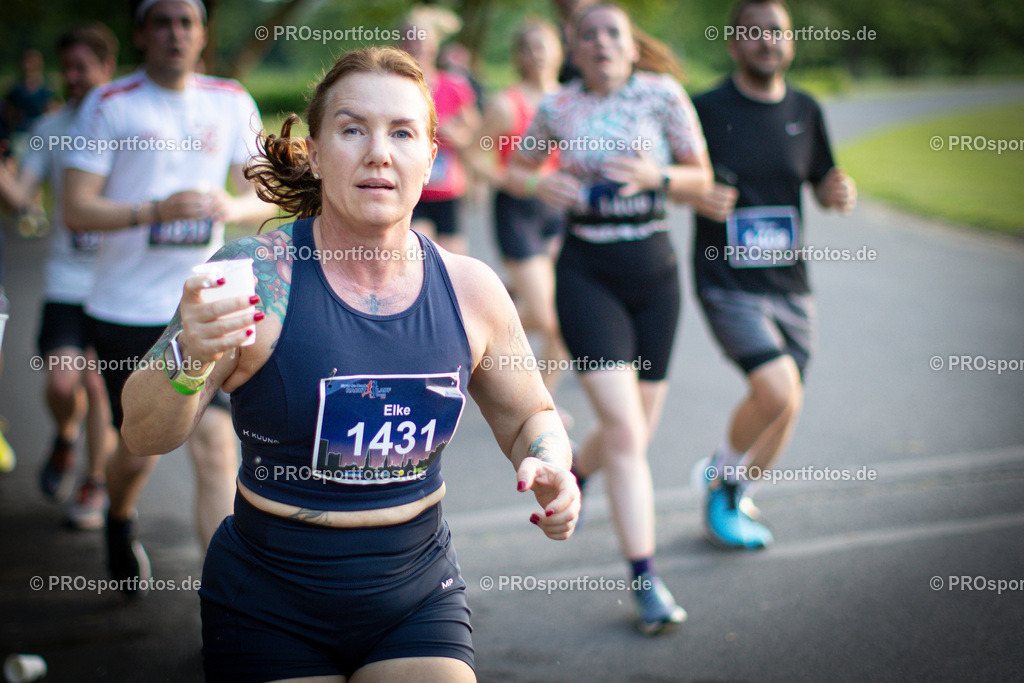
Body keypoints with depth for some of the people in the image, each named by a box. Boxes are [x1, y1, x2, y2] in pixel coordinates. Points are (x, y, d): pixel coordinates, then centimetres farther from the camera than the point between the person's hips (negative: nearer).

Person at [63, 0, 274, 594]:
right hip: (127, 307, -1)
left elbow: (265, 196, 10)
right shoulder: (109, 106, -4)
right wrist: (155, 211, -23)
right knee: (139, 450, 10)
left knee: (216, 444, -9)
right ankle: (121, 522, 45)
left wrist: (232, 207, -14)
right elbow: (76, 210, -8)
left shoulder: (232, 103, 6)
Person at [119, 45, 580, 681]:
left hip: (419, 598, 2)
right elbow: (145, 436, -16)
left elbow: (529, 415, 11)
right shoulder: (257, 273, -15)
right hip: (269, 609, -2)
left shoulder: (470, 289, -6)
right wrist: (189, 359, -36)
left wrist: (552, 469, -11)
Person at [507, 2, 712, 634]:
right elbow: (516, 169, 16)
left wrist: (656, 176, -17)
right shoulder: (558, 108, 2)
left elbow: (702, 180, 3)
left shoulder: (662, 94, -1)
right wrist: (539, 184, -6)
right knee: (625, 428, -12)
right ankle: (647, 581, -5)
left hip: (654, 272, 2)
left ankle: (572, 473, 47)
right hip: (587, 274, -2)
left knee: (636, 430, 11)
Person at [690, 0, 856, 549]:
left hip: (789, 283, 5)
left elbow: (823, 185, 18)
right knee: (778, 391, -22)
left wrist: (840, 193, -6)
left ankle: (733, 498, 35)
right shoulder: (707, 108, -6)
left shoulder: (805, 111, 9)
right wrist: (698, 196, -21)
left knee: (782, 412, 9)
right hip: (727, 283, -5)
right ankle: (720, 477, 6)